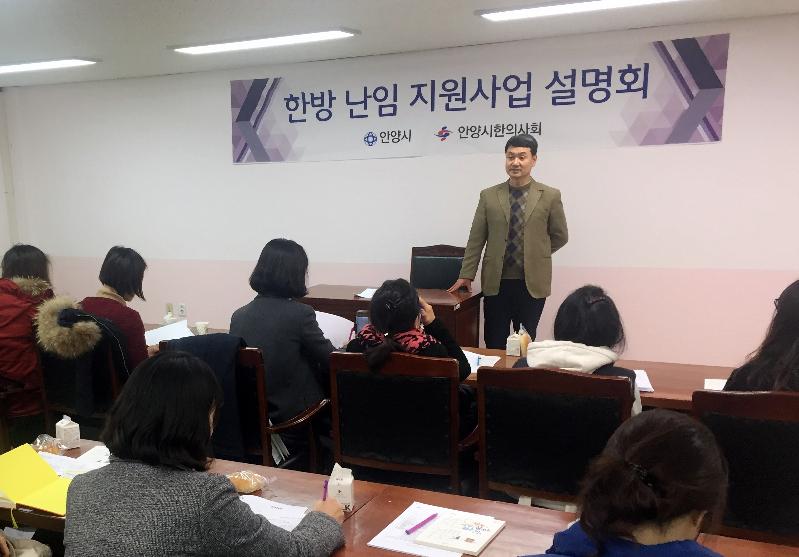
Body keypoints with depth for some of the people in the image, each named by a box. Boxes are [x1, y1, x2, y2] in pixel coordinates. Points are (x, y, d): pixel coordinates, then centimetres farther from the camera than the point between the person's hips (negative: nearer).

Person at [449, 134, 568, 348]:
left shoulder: (550, 196, 1)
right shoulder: (488, 196, 4)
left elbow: (560, 236, 10)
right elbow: (476, 239, 4)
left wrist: (535, 255, 11)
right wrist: (466, 275, 2)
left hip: (532, 284, -1)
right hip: (496, 283, 1)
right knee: (494, 346, 6)